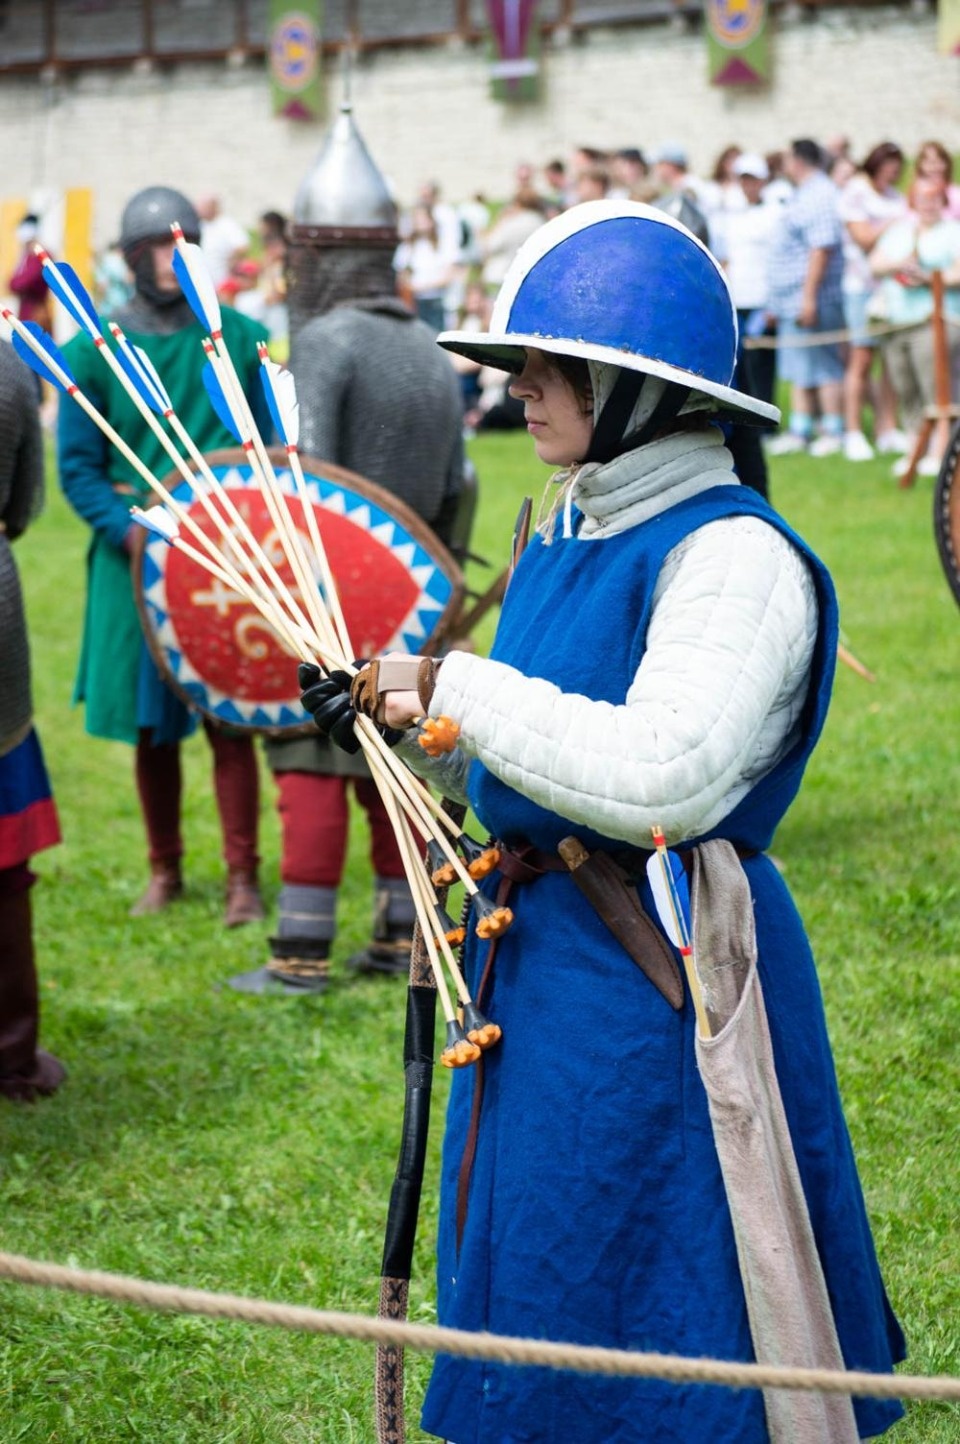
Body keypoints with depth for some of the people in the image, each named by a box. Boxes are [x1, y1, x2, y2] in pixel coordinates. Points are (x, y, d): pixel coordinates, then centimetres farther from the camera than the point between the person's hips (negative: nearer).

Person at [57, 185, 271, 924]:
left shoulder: (242, 338, 2)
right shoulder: (93, 351, 0)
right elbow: (78, 467, 0)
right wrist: (133, 532, -14)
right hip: (134, 554, 1)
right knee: (150, 722, 9)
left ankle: (243, 878, 7)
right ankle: (165, 872, 23)